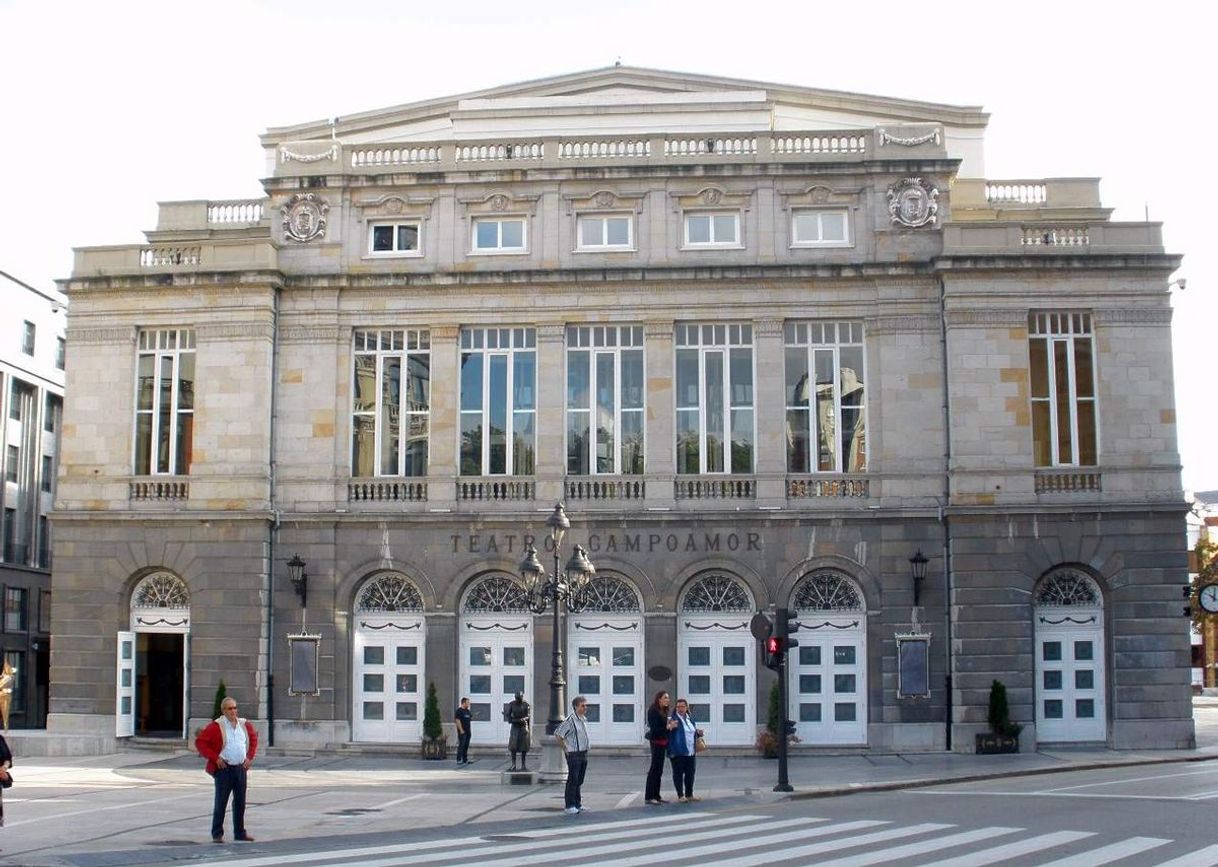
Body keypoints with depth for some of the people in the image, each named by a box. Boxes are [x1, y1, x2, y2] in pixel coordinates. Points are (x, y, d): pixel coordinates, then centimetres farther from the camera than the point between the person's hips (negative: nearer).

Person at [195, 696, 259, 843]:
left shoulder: (244, 725, 8)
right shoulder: (216, 726, -9)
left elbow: (254, 738, 24)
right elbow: (200, 742, -10)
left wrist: (250, 757, 12)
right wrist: (215, 758, -13)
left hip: (241, 768, 5)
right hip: (224, 769, -5)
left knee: (240, 802, 11)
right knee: (221, 802, -1)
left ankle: (240, 833, 21)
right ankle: (217, 835, 6)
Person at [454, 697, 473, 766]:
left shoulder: (467, 711, 15)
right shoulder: (459, 711, -10)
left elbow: (471, 718, 23)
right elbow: (457, 720, -15)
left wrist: (472, 717, 0)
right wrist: (461, 730, -19)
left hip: (467, 731, 8)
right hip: (462, 731, -8)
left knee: (466, 746, 10)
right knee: (461, 745, -9)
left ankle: (465, 760, 15)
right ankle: (459, 760, -7)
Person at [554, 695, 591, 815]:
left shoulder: (584, 720, 11)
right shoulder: (570, 721, -15)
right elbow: (557, 735, -16)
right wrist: (565, 749, -12)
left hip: (584, 754, 8)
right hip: (574, 755, -8)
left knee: (579, 781, 14)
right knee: (572, 780, -5)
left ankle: (577, 804, 22)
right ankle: (569, 806, 0)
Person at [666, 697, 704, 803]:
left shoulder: (690, 718, 15)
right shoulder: (673, 719, -7)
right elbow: (668, 735, -11)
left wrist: (698, 733, 7)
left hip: (691, 752, 7)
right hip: (678, 752, -7)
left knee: (690, 773, 11)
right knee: (678, 773, 0)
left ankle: (689, 794, 21)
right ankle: (680, 795, 7)